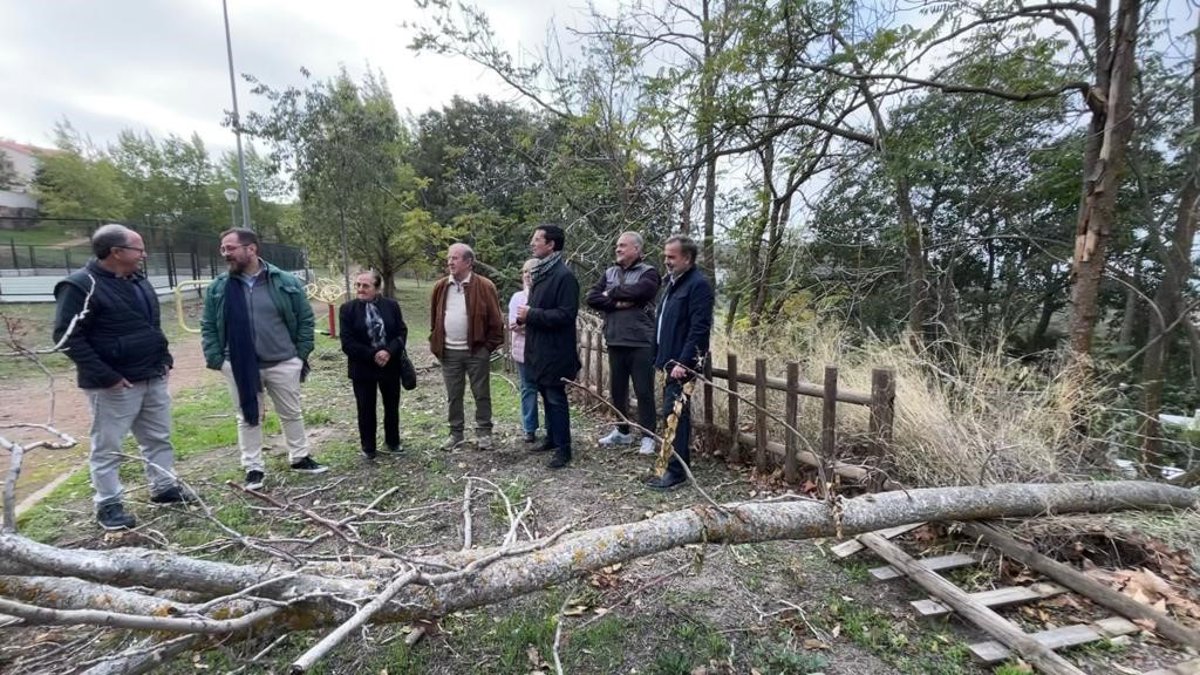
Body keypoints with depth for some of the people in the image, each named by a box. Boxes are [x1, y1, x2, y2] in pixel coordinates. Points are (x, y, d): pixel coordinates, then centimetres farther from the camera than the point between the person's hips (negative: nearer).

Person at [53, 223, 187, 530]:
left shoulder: (138, 281, 11)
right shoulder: (81, 286, -14)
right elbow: (67, 336, -17)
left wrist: (164, 358, 11)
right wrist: (104, 375, -20)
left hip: (153, 378, 8)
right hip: (115, 384, -7)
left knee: (159, 438, 16)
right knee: (108, 447, 6)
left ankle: (165, 487, 29)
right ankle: (108, 504, 19)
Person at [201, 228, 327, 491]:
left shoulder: (285, 282, -5)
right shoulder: (218, 288, 0)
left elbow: (305, 318, -1)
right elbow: (208, 327, 6)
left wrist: (302, 353, -4)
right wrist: (215, 359, -3)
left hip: (283, 363, -1)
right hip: (239, 367, 1)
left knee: (292, 414, 12)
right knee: (248, 418, 11)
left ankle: (300, 458, 28)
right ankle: (253, 468, 24)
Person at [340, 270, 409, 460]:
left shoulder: (391, 305, -1)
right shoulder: (348, 308, -5)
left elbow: (402, 332, -3)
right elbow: (347, 342, -10)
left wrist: (389, 352, -20)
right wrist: (372, 355, -19)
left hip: (390, 365, 2)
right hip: (362, 368, -2)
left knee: (392, 406, 14)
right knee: (366, 409, 8)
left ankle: (392, 442, 32)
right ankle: (368, 447, 24)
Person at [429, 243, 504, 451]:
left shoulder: (484, 286, -9)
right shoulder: (440, 287, 4)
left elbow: (494, 320, -7)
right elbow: (434, 318, 13)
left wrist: (490, 346, -8)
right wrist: (435, 344, 8)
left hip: (477, 351, -4)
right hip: (449, 352, 4)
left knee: (481, 394, 8)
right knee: (453, 396, 13)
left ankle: (483, 432, 21)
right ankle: (456, 433, 26)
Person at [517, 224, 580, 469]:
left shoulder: (564, 275, -16)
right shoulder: (539, 272, 13)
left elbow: (566, 314, -23)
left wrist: (531, 315, -21)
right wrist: (524, 316, 4)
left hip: (554, 349, -9)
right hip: (539, 347, 9)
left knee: (556, 399, -1)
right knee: (546, 396, 18)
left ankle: (563, 449, 10)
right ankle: (552, 438, 32)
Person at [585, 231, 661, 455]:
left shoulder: (648, 273, -2)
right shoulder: (610, 273, 13)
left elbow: (634, 291, -22)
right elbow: (591, 297, 1)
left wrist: (611, 294, -5)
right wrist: (617, 303, -13)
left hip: (641, 342, -5)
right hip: (615, 341, 6)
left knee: (644, 391, 1)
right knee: (618, 389, 14)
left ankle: (648, 436, 13)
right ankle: (622, 431, 29)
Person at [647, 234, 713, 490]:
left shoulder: (698, 285, -13)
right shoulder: (673, 282, 15)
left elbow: (699, 329, -21)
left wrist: (683, 362, -24)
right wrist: (661, 357, 16)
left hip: (682, 363, -9)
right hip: (669, 360, 9)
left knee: (674, 413, -7)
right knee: (676, 412, 16)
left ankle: (676, 470, 2)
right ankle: (679, 460, 29)